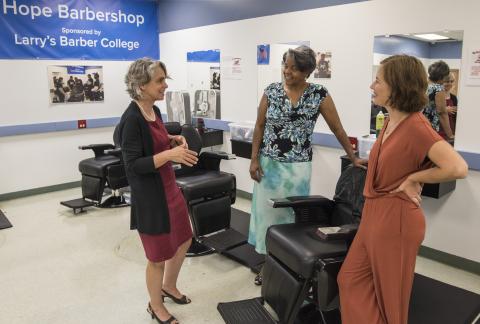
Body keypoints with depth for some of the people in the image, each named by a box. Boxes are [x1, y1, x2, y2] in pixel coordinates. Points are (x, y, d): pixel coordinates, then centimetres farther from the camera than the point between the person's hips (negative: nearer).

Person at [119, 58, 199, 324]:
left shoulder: (155, 111, 5)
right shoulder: (131, 119, -21)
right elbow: (133, 165, -24)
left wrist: (173, 140, 1)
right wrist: (170, 154, -32)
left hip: (169, 188, 9)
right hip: (149, 195, -9)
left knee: (183, 240, 22)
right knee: (159, 255, 8)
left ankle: (169, 287, 46)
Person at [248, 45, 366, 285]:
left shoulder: (319, 95, -6)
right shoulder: (272, 91, -1)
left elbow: (337, 128, -2)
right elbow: (260, 126, 3)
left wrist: (353, 158, -2)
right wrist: (254, 159, -2)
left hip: (297, 167, -2)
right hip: (268, 164, 2)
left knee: (292, 214, 9)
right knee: (266, 211, 10)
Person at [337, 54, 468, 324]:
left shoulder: (416, 126, -20)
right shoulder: (391, 122, 7)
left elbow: (458, 168, -30)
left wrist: (413, 178, -18)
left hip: (395, 218, -9)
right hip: (374, 213, 9)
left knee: (389, 293, 10)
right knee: (351, 279, 15)